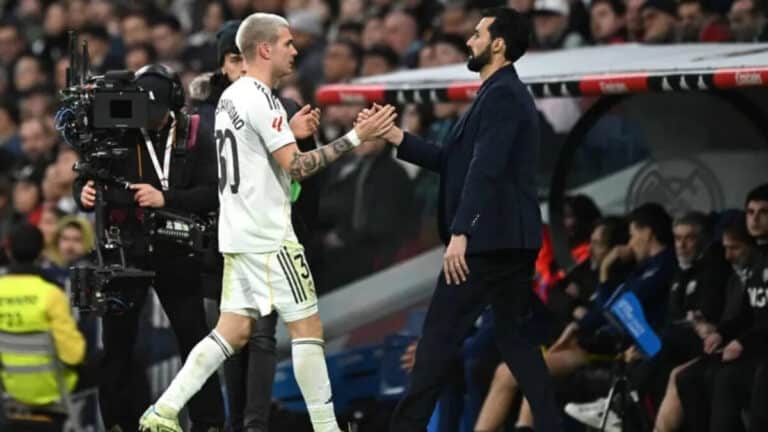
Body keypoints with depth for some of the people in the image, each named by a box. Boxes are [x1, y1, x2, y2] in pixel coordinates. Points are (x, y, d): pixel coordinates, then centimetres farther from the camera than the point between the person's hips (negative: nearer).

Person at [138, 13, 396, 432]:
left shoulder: (230, 97, 15)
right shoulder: (261, 99, -14)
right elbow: (296, 167, -19)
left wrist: (292, 135, 23)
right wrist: (355, 137, -18)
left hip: (238, 235, 9)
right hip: (268, 236, -9)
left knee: (233, 331, 8)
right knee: (307, 327, -3)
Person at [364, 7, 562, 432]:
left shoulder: (501, 95, -13)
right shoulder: (505, 94, 19)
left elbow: (485, 170, -23)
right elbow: (450, 160, 19)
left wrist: (460, 233, -27)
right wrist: (396, 137, 12)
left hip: (488, 240, -10)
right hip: (512, 239, 10)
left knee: (439, 336, -3)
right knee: (514, 337, 10)